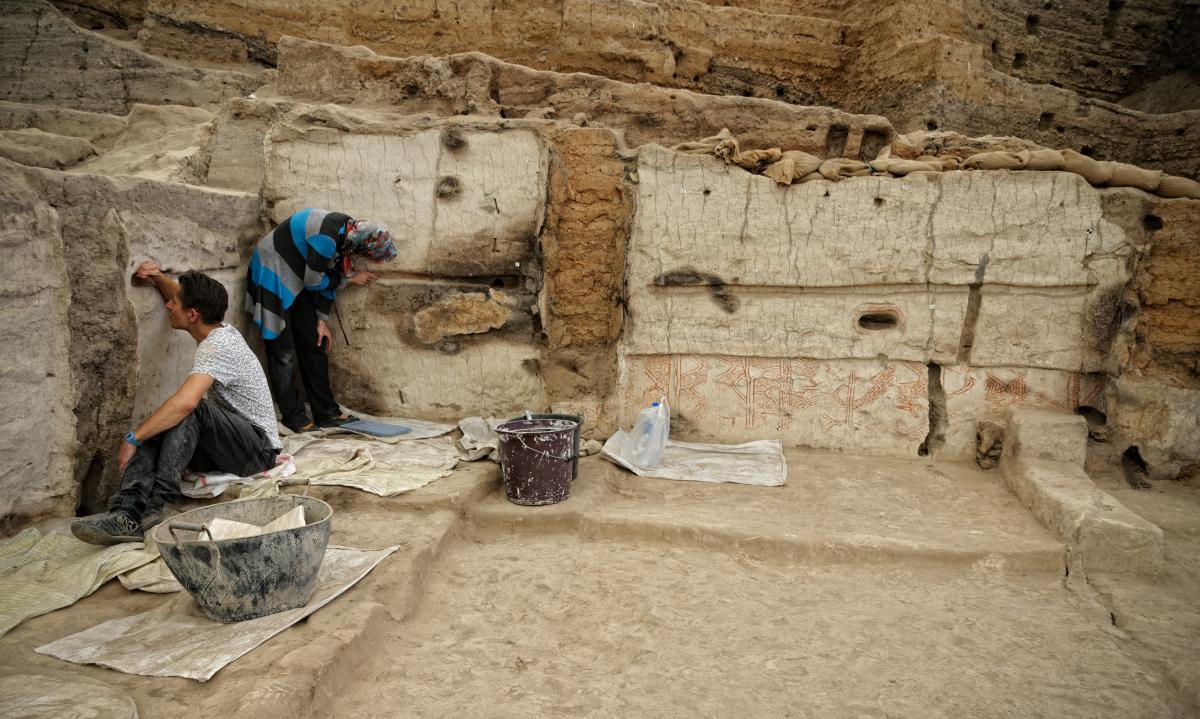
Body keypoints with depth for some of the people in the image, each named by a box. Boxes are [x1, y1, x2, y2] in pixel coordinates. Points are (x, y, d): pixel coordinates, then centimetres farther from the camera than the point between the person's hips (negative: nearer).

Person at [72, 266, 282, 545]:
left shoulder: (218, 346, -21)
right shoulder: (219, 332, 8)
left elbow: (186, 401, -38)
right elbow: (180, 295, 31)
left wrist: (132, 439, -30)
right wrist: (158, 278, 11)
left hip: (257, 450, -9)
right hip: (226, 445, 10)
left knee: (188, 412, -34)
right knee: (154, 426, -12)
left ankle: (156, 504, -39)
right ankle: (128, 510, -31)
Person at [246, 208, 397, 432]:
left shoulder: (347, 231, -6)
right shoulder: (327, 237, -33)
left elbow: (327, 277, 3)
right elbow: (314, 281, -21)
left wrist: (322, 319, 4)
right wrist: (349, 279, -8)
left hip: (297, 280, 9)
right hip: (273, 275, -9)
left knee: (315, 343, 7)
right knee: (283, 352, -5)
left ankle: (326, 413, 13)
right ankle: (293, 418, 5)